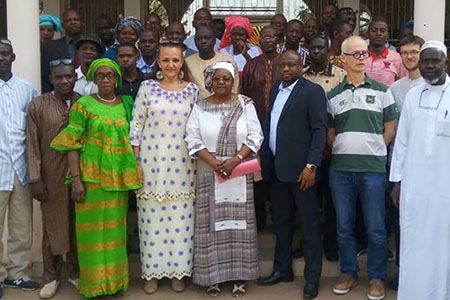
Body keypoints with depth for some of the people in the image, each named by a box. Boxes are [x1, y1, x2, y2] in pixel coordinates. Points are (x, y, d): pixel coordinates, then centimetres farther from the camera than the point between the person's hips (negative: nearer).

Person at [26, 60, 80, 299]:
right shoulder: (37, 105, 0)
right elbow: (32, 145, -2)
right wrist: (35, 178, -6)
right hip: (51, 176, -1)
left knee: (77, 225, 10)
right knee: (52, 225, 8)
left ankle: (75, 272, 26)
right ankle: (51, 276, 22)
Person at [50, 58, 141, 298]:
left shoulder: (126, 104, 9)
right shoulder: (83, 105, -3)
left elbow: (133, 139, 13)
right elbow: (72, 144, -7)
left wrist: (133, 175, 6)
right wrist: (75, 179, -14)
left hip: (119, 178, 4)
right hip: (92, 177, -3)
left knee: (116, 228, 11)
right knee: (94, 228, 3)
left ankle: (115, 279, 24)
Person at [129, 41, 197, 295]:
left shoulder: (193, 89, 4)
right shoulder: (147, 87, 2)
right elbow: (136, 125, 2)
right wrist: (136, 160, -4)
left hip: (182, 164, 1)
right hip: (152, 161, 0)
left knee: (181, 218, 5)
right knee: (152, 217, 5)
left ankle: (179, 270, 20)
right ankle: (152, 271, 19)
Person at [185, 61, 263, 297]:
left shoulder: (245, 104, 3)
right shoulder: (200, 107, 4)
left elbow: (255, 136, -3)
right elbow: (193, 140, -3)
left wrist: (235, 160, -16)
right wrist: (215, 165, -15)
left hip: (239, 173, 0)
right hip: (209, 173, 0)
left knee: (238, 222, 4)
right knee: (211, 222, 3)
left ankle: (239, 276, 13)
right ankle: (212, 276, 13)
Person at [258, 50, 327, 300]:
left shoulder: (312, 91, -5)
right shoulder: (275, 91, 15)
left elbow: (319, 130, -11)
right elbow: (269, 125, 15)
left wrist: (311, 165, -18)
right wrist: (265, 161, 8)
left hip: (300, 167, -6)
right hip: (276, 167, 7)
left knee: (309, 224, 3)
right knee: (280, 222, 15)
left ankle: (312, 278, 13)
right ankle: (282, 269, 29)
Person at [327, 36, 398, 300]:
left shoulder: (381, 91, 5)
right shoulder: (333, 95, 9)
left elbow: (390, 127, 7)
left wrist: (374, 151, 3)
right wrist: (343, 152, 4)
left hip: (373, 169, -2)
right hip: (340, 169, 2)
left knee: (376, 228, 3)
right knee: (344, 227, 10)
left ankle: (377, 278, 18)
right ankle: (349, 273, 25)